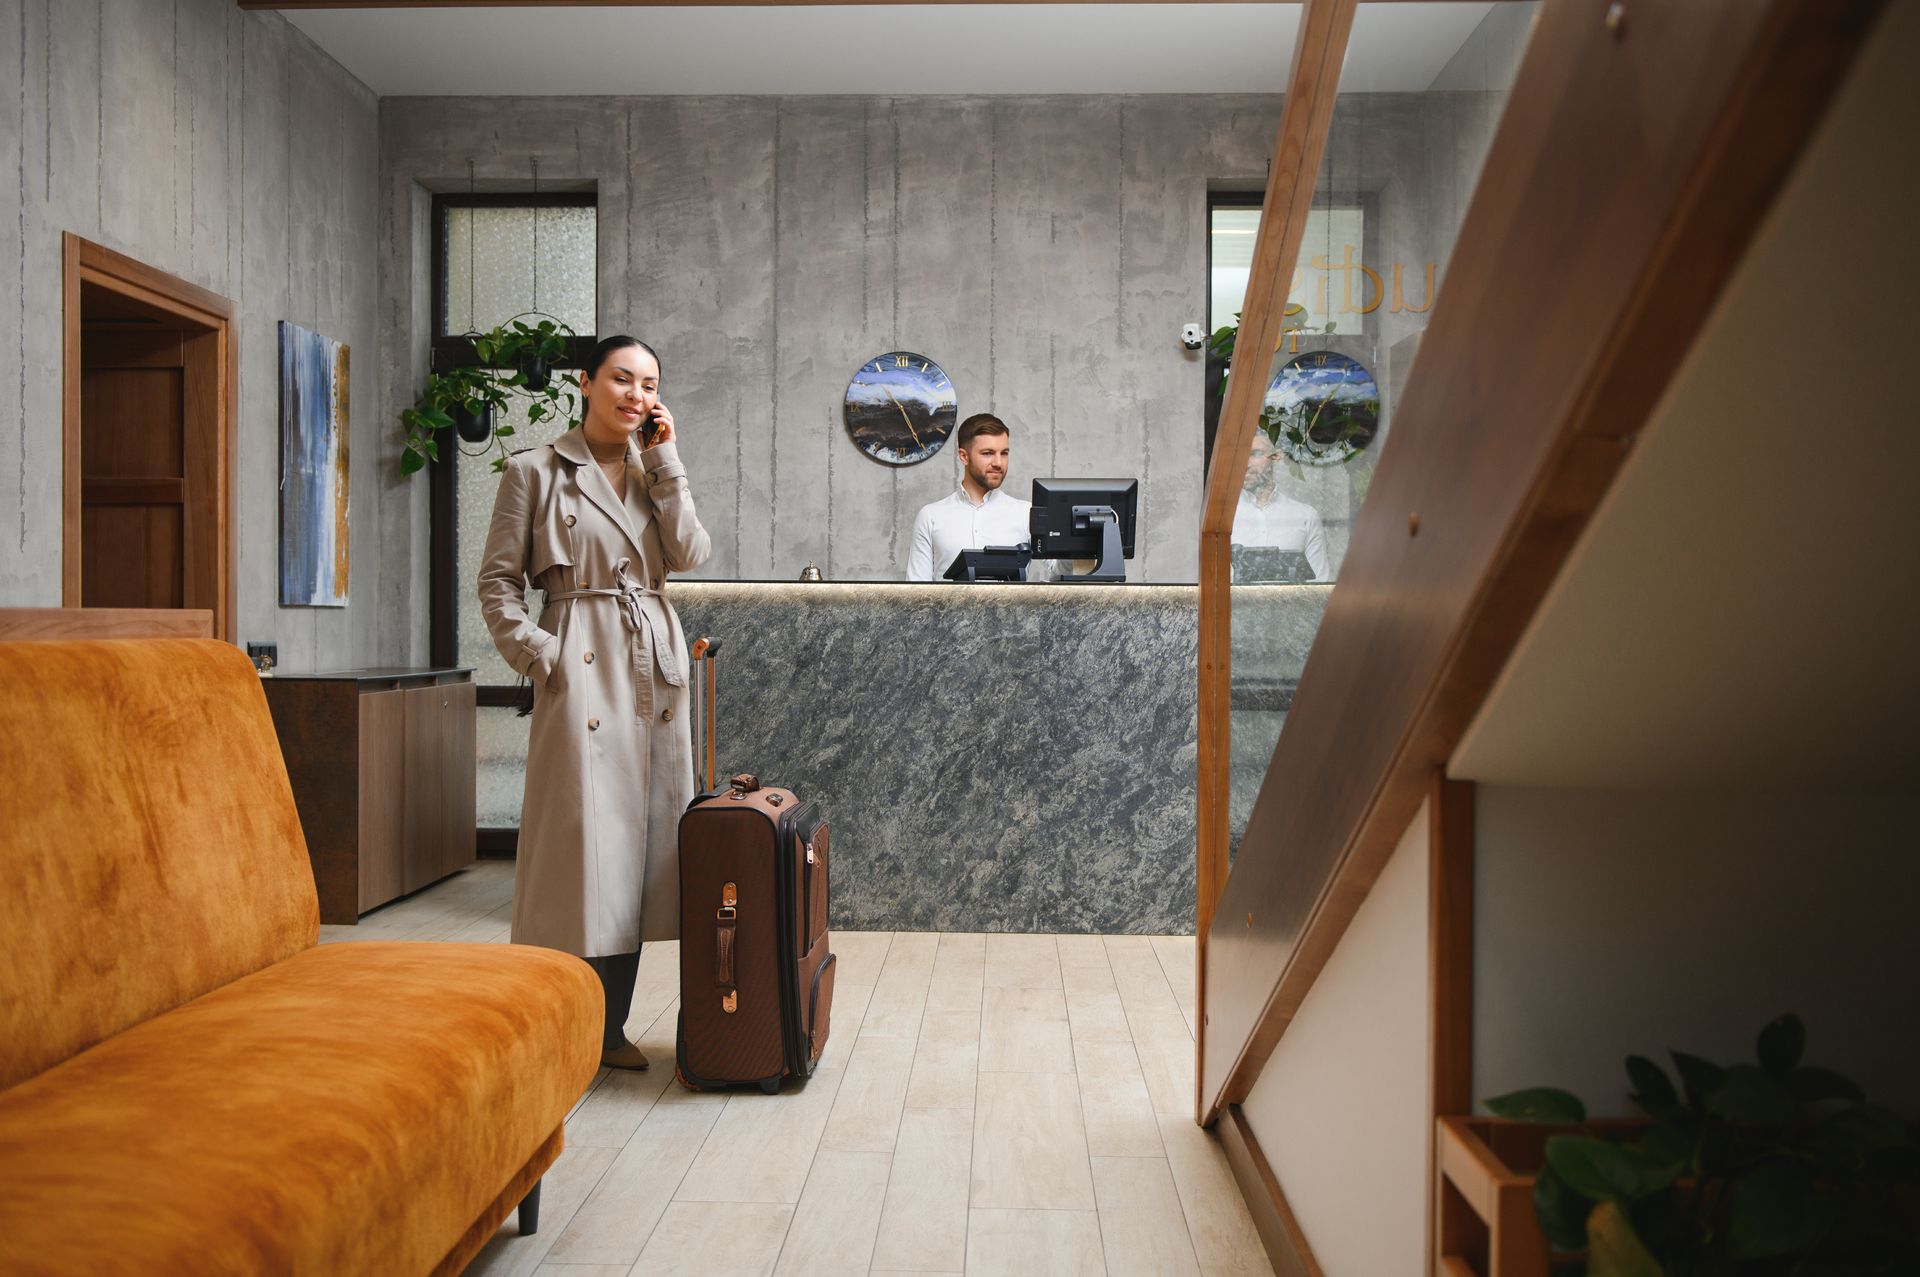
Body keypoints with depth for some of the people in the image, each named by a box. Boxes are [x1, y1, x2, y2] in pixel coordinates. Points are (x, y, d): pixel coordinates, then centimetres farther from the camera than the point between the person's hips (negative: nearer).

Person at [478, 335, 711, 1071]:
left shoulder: (656, 474, 15)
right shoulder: (535, 471, 2)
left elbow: (690, 555, -2)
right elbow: (497, 580, 0)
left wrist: (666, 461, -2)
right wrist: (539, 656, -10)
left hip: (653, 667, 5)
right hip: (580, 669, -5)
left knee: (638, 833, 6)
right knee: (582, 831, -5)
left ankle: (611, 1026, 18)